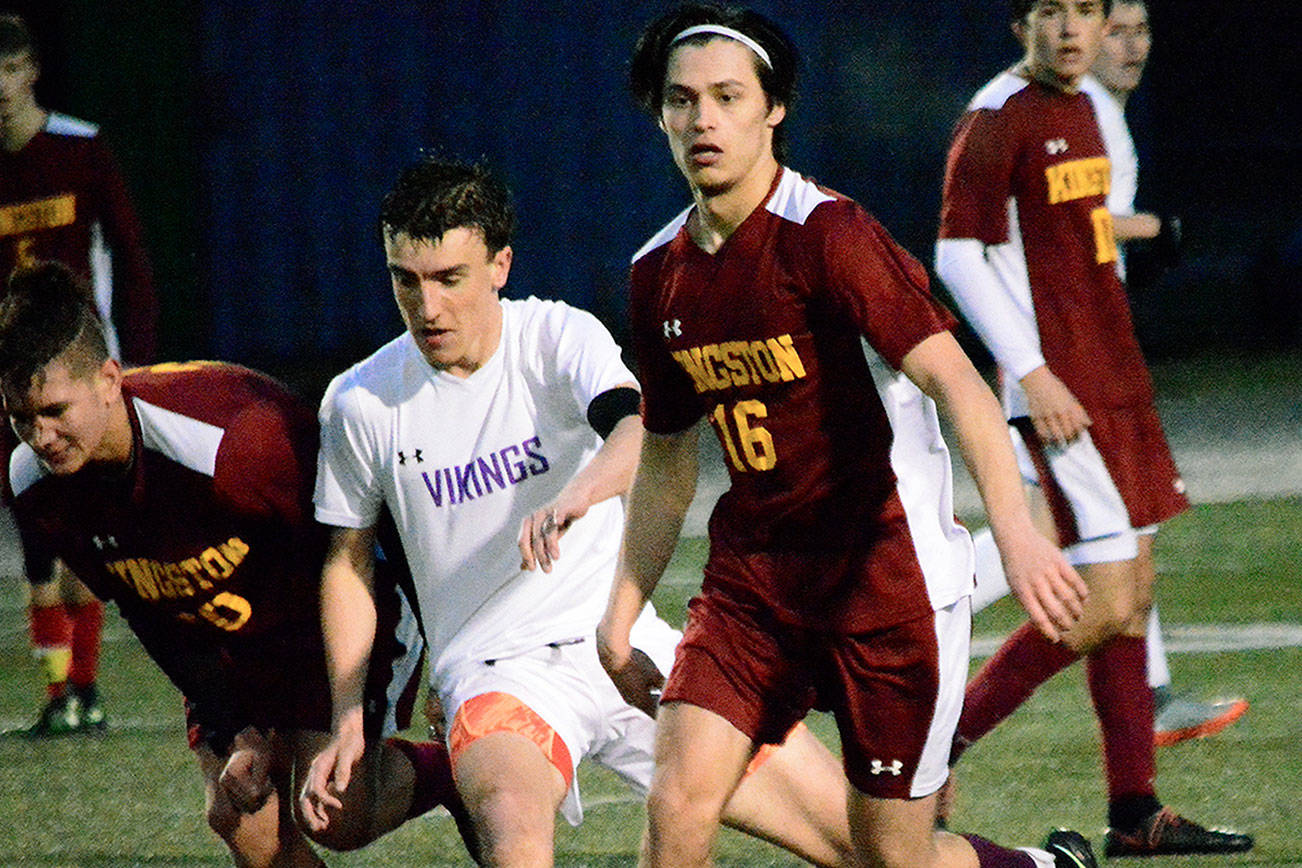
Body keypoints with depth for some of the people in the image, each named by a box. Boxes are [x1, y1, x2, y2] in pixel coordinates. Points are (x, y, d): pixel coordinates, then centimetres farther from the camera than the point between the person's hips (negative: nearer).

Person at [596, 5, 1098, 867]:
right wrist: (623, 611, 17)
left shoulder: (827, 237, -15)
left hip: (888, 569, -6)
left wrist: (1016, 528, -40)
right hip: (752, 577, 6)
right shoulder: (659, 273, 6)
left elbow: (952, 379, -26)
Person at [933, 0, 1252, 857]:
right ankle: (937, 745, -1)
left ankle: (1135, 814, 12)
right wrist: (1033, 374, -20)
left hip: (1115, 383, 9)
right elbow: (958, 255, -16)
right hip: (1061, 390, -9)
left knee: (1133, 594, 9)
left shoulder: (1079, 108, 15)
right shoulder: (999, 117, -12)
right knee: (1104, 607, -12)